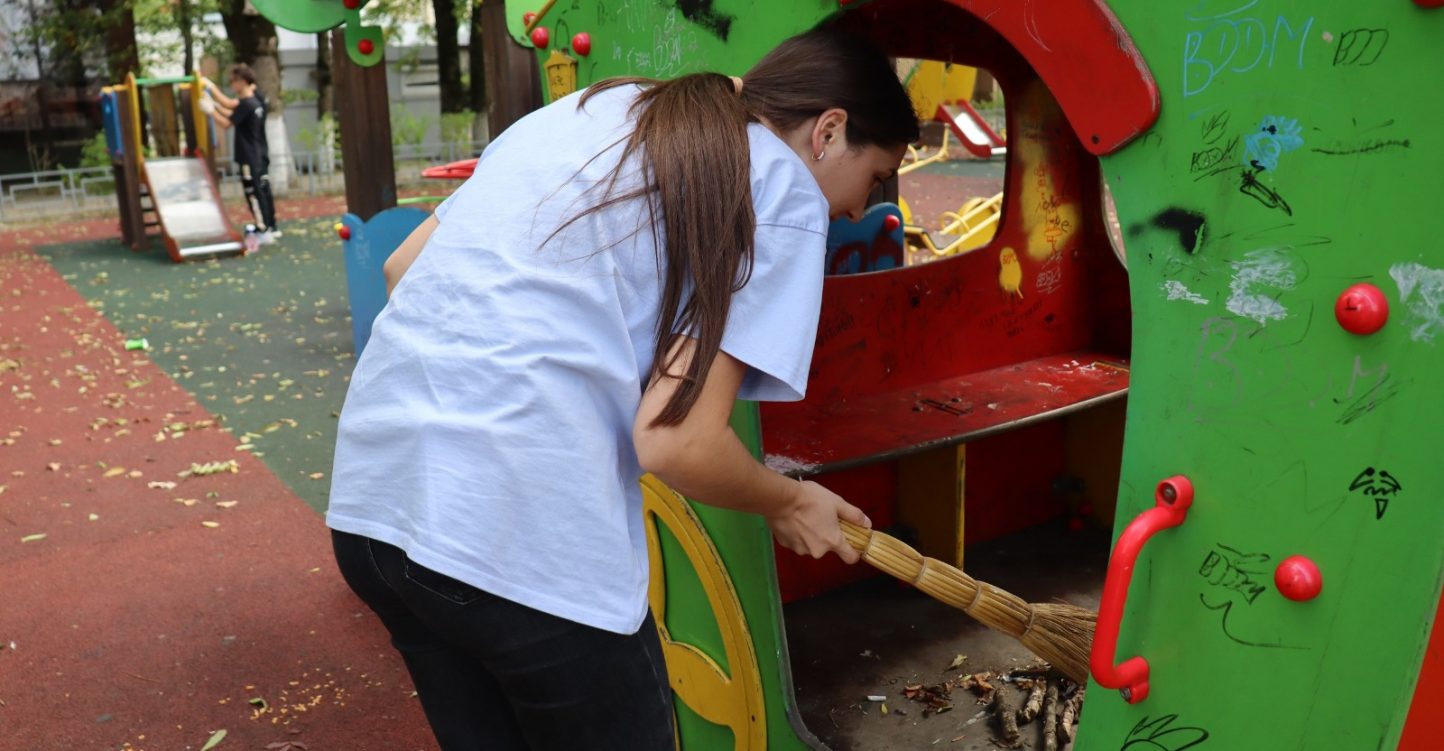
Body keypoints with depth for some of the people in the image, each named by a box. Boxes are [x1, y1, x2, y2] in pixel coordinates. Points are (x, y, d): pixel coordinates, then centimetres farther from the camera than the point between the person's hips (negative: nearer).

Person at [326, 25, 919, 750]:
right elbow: (676, 442, -10)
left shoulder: (586, 107, 18)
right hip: (525, 543, -7)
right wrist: (788, 504, 9)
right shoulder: (783, 189, 0)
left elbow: (402, 267, 21)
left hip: (369, 498, 8)